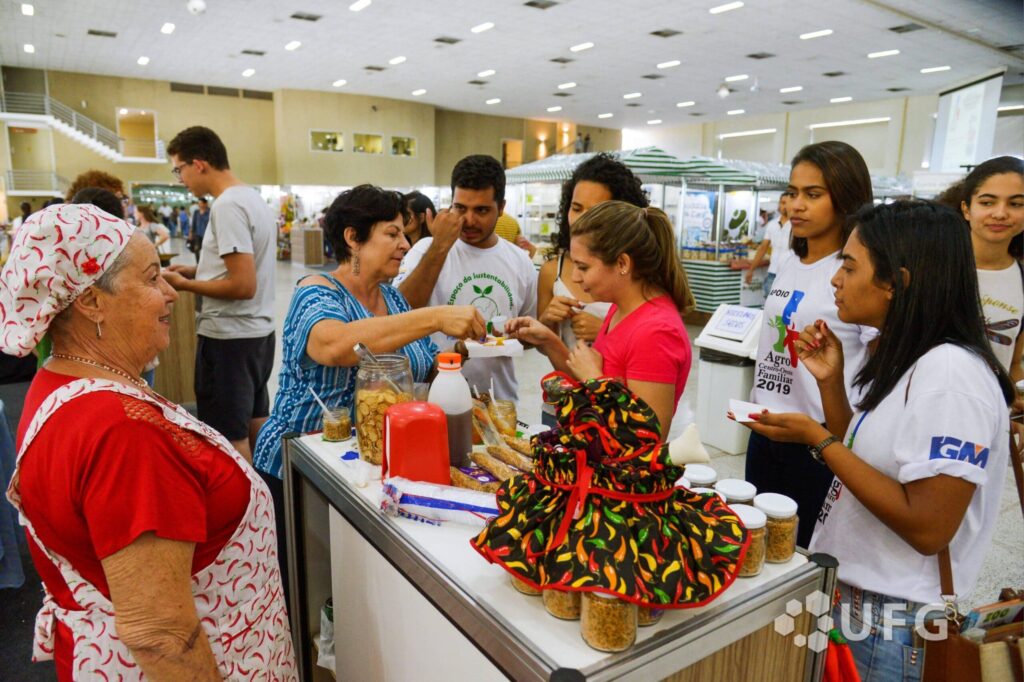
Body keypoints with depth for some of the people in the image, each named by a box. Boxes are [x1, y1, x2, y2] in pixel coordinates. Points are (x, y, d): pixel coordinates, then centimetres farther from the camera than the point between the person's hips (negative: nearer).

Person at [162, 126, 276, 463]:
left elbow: (244, 285, -22)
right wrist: (197, 270, 14)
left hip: (229, 337, -10)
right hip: (258, 331, 10)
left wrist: (184, 285, -10)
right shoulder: (254, 198, 11)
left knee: (229, 438, -1)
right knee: (254, 423, 19)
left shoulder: (227, 206, -17)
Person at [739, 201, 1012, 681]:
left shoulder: (949, 373, -23)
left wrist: (817, 438, -24)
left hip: (890, 625, -8)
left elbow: (927, 528, -26)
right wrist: (830, 381, -2)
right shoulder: (900, 358, 6)